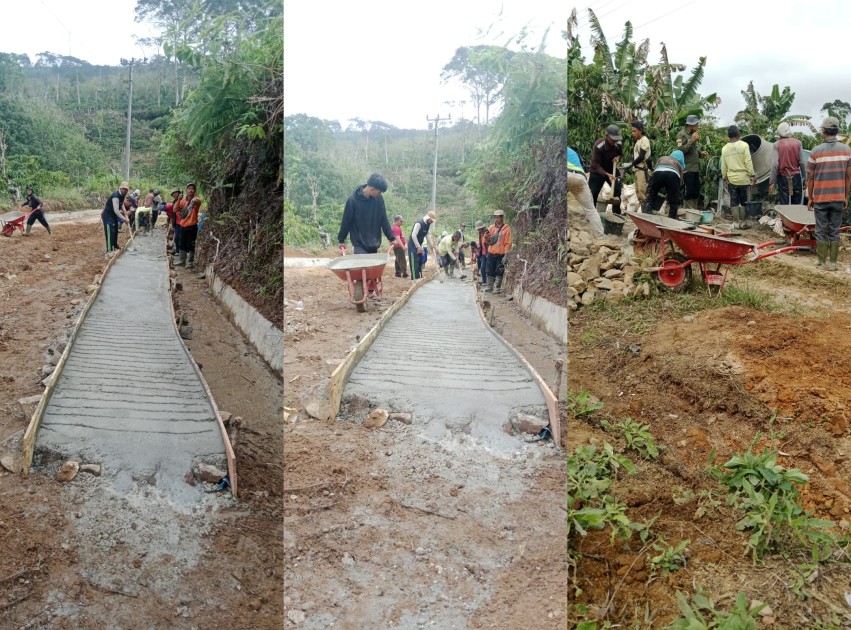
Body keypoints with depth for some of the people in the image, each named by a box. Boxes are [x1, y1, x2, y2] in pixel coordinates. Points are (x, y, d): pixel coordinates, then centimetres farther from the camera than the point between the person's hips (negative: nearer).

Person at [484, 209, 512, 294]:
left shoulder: (506, 229, -5)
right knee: (490, 271, 10)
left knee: (499, 272, 1)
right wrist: (486, 235, -10)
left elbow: (508, 243, -9)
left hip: (501, 254, -4)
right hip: (491, 253, 4)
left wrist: (506, 255, -15)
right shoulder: (491, 227, 9)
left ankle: (497, 288, 9)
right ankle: (489, 287, 21)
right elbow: (486, 241, 12)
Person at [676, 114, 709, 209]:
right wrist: (692, 140, -19)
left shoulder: (692, 134, 18)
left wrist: (700, 153, 8)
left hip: (695, 168, 9)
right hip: (687, 169, -9)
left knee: (696, 192, 11)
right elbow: (681, 150, -20)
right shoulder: (682, 134, -8)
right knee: (688, 193, -7)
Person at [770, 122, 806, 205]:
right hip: (796, 176, 2)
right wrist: (804, 177, 9)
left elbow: (775, 164, -10)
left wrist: (772, 182, -7)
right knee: (796, 205, 8)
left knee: (784, 204, -1)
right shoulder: (798, 142, 2)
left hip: (783, 177, -2)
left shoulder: (777, 144, -5)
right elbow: (802, 162, 0)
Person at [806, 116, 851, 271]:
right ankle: (833, 263, 10)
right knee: (834, 231, 8)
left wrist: (810, 198, 6)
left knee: (821, 232, 5)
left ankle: (822, 262, 9)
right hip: (838, 199, 2)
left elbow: (810, 177, -4)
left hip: (821, 199, -2)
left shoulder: (816, 151, -8)